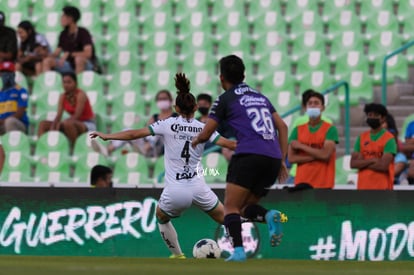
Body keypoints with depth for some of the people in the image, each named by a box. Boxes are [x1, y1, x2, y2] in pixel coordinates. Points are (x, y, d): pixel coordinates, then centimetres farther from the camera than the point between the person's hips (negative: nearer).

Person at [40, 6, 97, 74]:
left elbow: (88, 53, -27)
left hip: (85, 64, -6)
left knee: (79, 58, -40)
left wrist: (68, 54, -29)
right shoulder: (64, 34, 5)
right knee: (47, 61, -9)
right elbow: (56, 53, 10)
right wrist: (48, 57, -12)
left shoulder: (83, 33, -15)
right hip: (70, 64, 6)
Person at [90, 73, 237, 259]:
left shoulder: (168, 124, -1)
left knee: (161, 217, 30)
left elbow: (135, 134, -2)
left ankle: (178, 256, 30)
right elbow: (229, 144, 0)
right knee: (224, 218, 20)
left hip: (175, 191, -1)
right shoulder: (203, 129, 2)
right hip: (198, 187, 1)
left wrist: (107, 136, 8)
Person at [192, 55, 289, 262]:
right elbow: (282, 127, 20)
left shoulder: (225, 99, 8)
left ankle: (238, 250, -23)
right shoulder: (260, 97, 25)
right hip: (273, 159, 6)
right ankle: (270, 216, -16)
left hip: (249, 154, -6)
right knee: (246, 208, 16)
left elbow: (205, 134, 9)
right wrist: (282, 161, 20)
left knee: (231, 207, -2)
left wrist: (196, 140, 32)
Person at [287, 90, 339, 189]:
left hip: (323, 184, -3)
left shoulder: (330, 129, 1)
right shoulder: (298, 130, 10)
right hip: (302, 183, 3)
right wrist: (317, 155, -9)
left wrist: (301, 146, -5)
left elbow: (325, 154, -13)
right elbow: (291, 158, 0)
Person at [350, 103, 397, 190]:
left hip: (382, 187, -5)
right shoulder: (361, 138, 12)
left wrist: (362, 163, -5)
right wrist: (372, 160, -11)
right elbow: (353, 163, 3)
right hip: (363, 187, 5)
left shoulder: (389, 139, -5)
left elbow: (384, 165, -16)